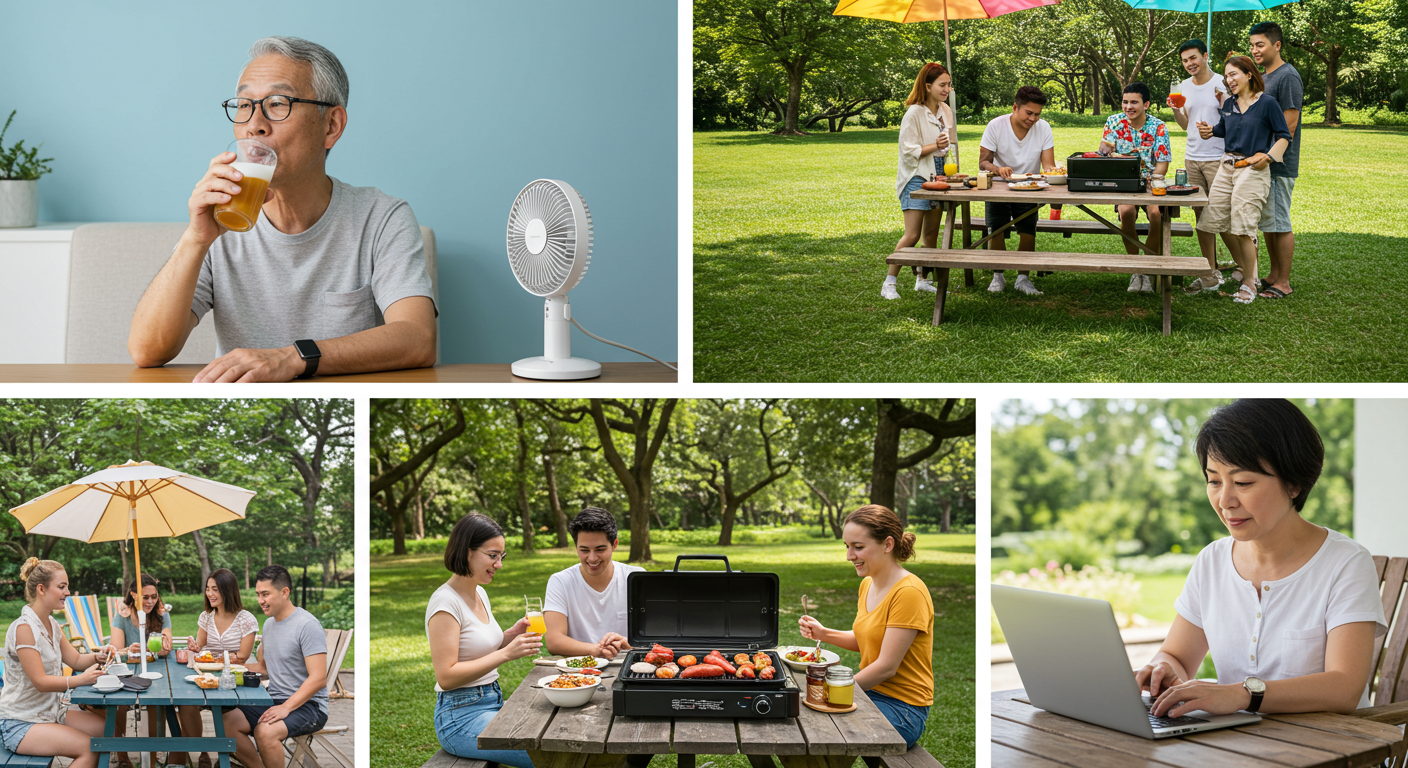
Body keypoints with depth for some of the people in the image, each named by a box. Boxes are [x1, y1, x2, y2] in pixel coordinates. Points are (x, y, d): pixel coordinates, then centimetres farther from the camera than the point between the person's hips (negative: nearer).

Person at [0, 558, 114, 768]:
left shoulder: (50, 624, 9)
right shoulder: (24, 628, -20)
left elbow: (75, 660, 14)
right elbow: (40, 682, -25)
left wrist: (98, 657, -8)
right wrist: (81, 679, -38)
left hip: (52, 714, 9)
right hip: (19, 725, -9)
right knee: (89, 749, -24)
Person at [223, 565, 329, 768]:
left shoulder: (307, 625, -14)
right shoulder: (269, 624, 14)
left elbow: (318, 679, -20)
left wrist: (286, 707, -27)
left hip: (307, 704, -8)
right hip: (275, 701, 8)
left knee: (265, 731, -33)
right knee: (227, 722, -12)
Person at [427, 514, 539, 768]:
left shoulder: (480, 594, 12)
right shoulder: (445, 603, -15)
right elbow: (446, 677, -19)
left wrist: (511, 635, 5)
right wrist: (506, 653, -21)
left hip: (492, 703, 9)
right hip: (461, 716, -9)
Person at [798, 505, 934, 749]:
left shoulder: (908, 592, -20)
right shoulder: (868, 585, 8)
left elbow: (886, 667, -20)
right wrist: (824, 634, 3)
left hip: (902, 708, -8)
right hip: (871, 691, 8)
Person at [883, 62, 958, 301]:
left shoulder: (946, 112, 9)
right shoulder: (914, 113, -13)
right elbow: (908, 150, -16)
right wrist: (934, 146, -27)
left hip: (938, 177, 7)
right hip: (916, 178, -7)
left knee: (931, 234, 10)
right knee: (912, 235, -13)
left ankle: (922, 279, 20)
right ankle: (889, 283, -7)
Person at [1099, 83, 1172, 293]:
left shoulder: (1158, 127, -1)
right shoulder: (1114, 122, 3)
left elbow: (1162, 163, -3)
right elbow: (1103, 155, 0)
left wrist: (1153, 180, -20)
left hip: (1151, 183, 0)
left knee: (1156, 213, -31)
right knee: (1126, 211, -32)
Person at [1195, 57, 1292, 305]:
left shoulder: (1267, 103, -6)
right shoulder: (1229, 104, 12)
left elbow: (1284, 136, -3)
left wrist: (1268, 156, -19)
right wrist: (1210, 131, 7)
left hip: (1253, 170, -7)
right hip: (1227, 168, 7)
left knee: (1243, 227, -10)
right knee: (1217, 219, 7)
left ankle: (1249, 283, 2)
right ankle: (1244, 267, 27)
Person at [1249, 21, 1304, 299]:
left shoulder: (1288, 77, -13)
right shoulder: (1262, 77, 16)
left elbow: (1289, 125, -18)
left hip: (1279, 165, -9)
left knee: (1279, 224, -4)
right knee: (1267, 223, 14)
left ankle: (1283, 283, 1)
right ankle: (1274, 275, 23)